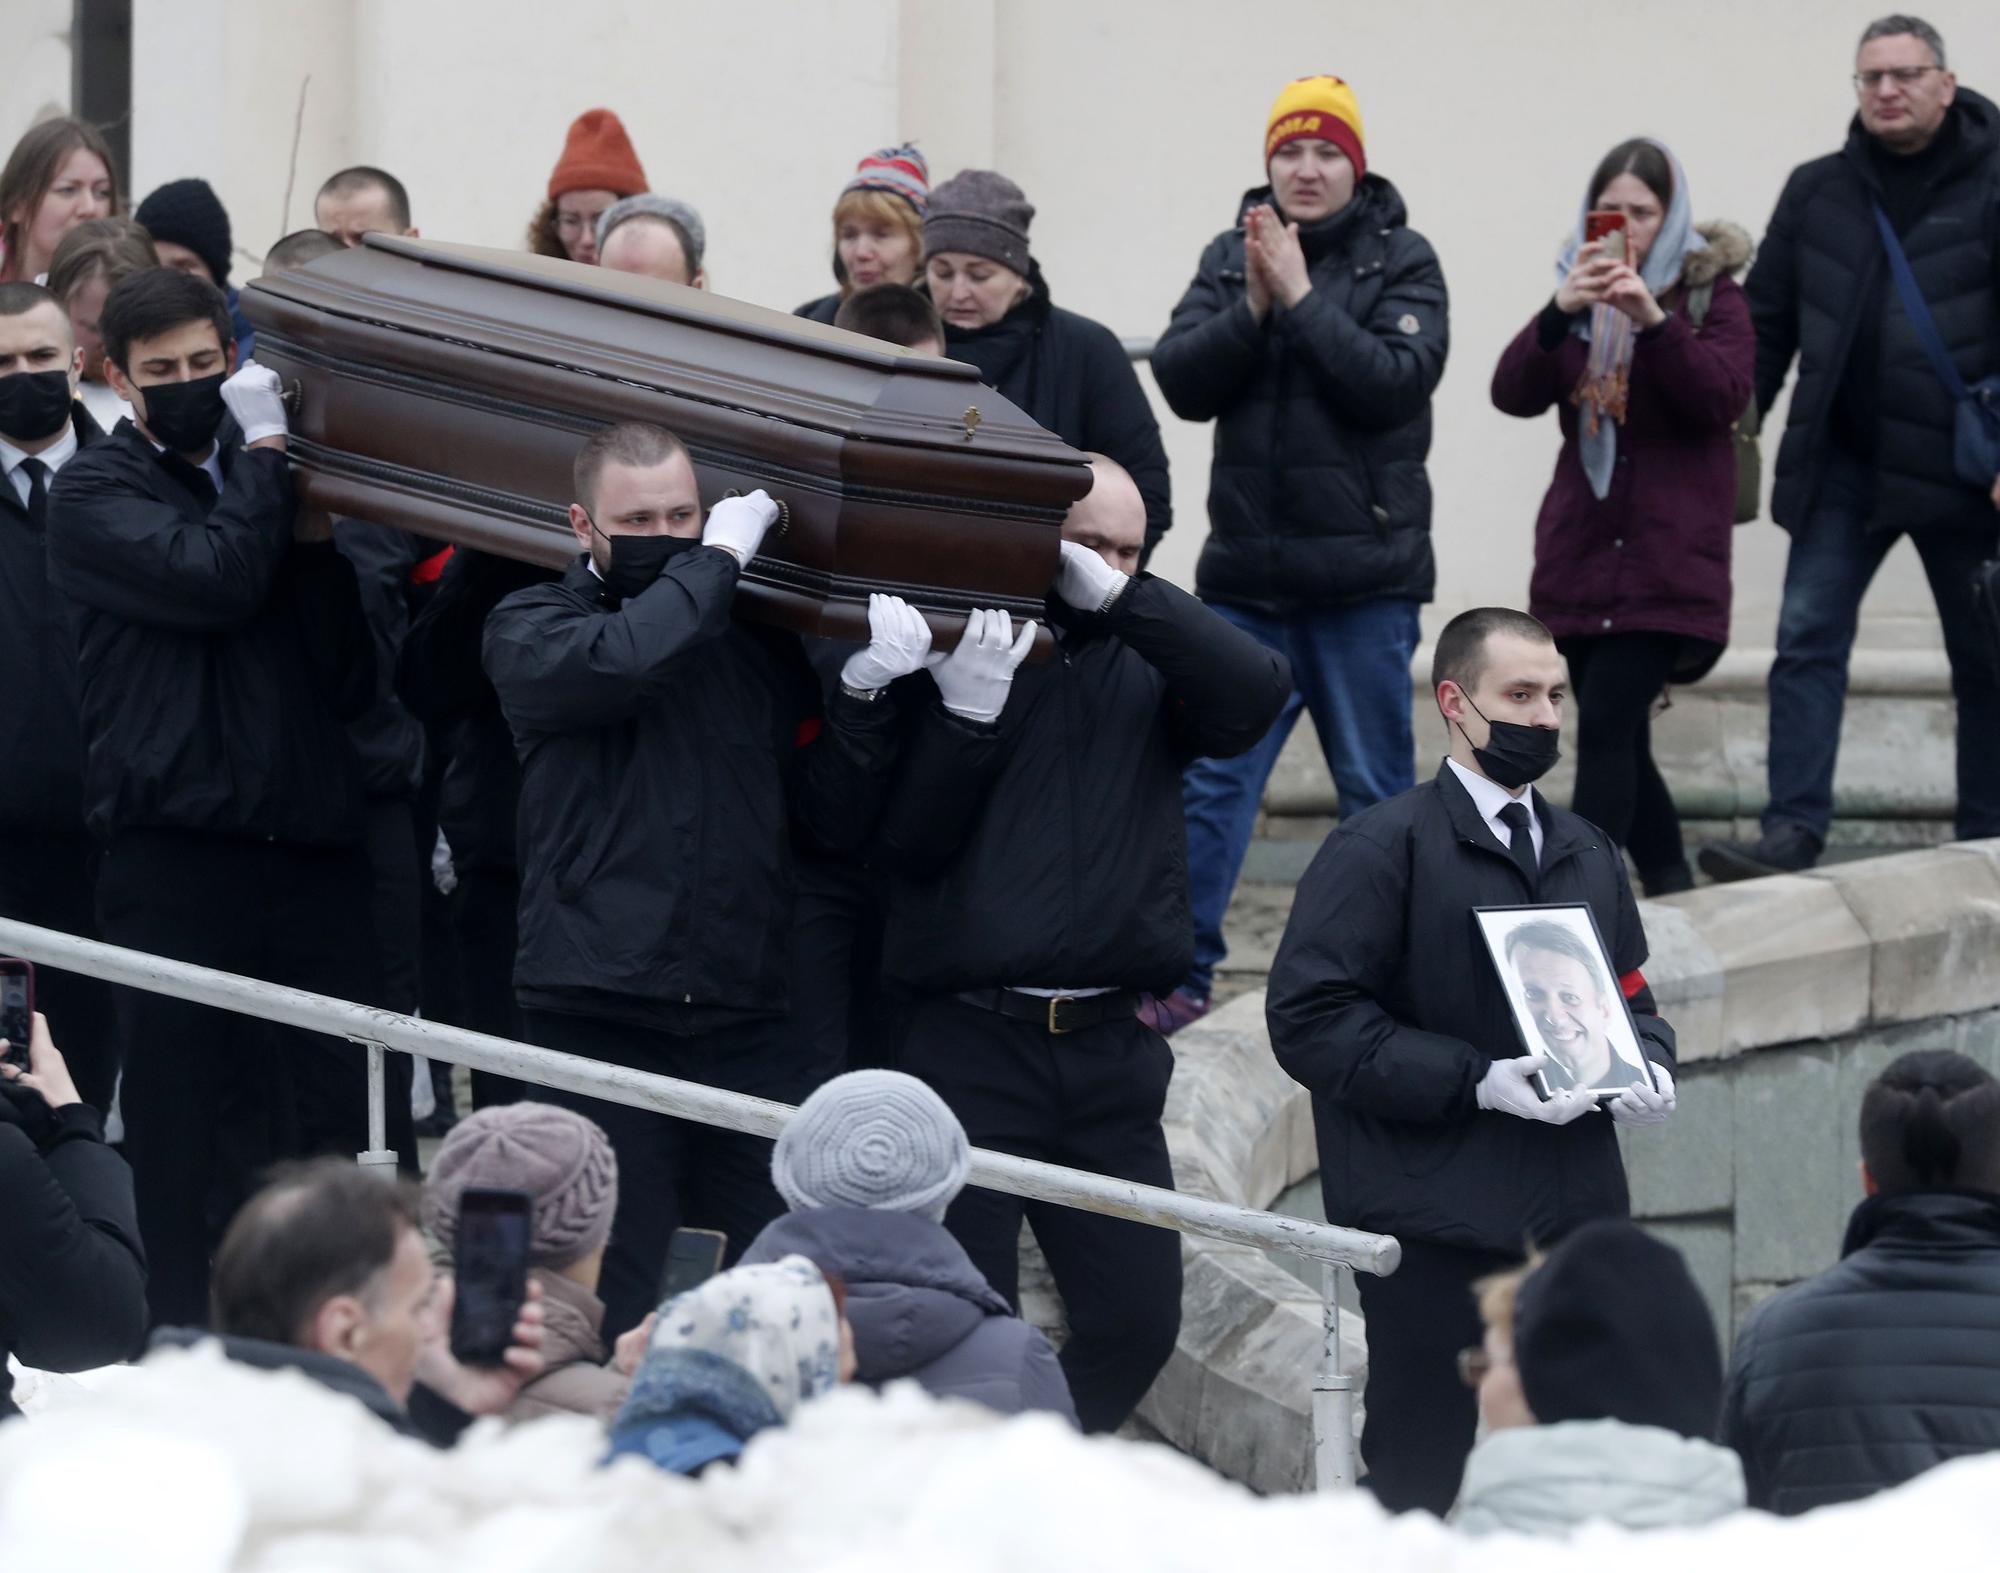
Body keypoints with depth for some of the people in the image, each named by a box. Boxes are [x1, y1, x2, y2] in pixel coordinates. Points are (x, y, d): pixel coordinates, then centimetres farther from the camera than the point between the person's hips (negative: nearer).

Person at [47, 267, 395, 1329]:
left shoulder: (265, 478, 18)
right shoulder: (97, 493, 4)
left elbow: (350, 678, 12)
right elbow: (215, 576, -15)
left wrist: (319, 545, -1)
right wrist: (263, 450, -5)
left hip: (308, 841, 4)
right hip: (175, 853, -4)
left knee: (348, 1118, -1)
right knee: (184, 1131, -1)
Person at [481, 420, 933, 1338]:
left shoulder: (759, 645, 16)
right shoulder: (531, 628, 6)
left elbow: (833, 822, 14)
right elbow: (619, 660, -18)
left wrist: (864, 695, -1)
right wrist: (719, 560, -4)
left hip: (747, 1022, 3)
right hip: (599, 1018, -3)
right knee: (619, 1310, -5)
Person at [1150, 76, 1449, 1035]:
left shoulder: (1400, 261, -1)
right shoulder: (1232, 256, 9)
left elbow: (1396, 380, -15)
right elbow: (1182, 382, 0)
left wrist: (1300, 297, -17)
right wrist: (1253, 307, -14)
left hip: (1365, 573, -3)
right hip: (1248, 568, 3)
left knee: (1376, 789, 5)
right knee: (1212, 777, 1)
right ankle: (1184, 970, 6)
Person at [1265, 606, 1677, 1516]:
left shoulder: (1587, 854, 20)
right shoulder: (1380, 848, -4)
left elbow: (1629, 996, 26)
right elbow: (1309, 1020, -12)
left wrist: (1647, 1066, 1)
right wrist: (1474, 1081, -19)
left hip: (1576, 1216, 6)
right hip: (1436, 1226, -6)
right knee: (1421, 1475, -3)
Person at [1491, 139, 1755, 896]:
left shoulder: (1710, 293, 2)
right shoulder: (1580, 291, 12)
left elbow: (1724, 396, -14)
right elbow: (1513, 394, -2)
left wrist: (1653, 318, -27)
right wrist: (1559, 315, -20)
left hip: (1668, 561, -5)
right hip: (1580, 552, 5)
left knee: (1606, 728, -16)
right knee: (1616, 740, 8)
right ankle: (1672, 891, 21)